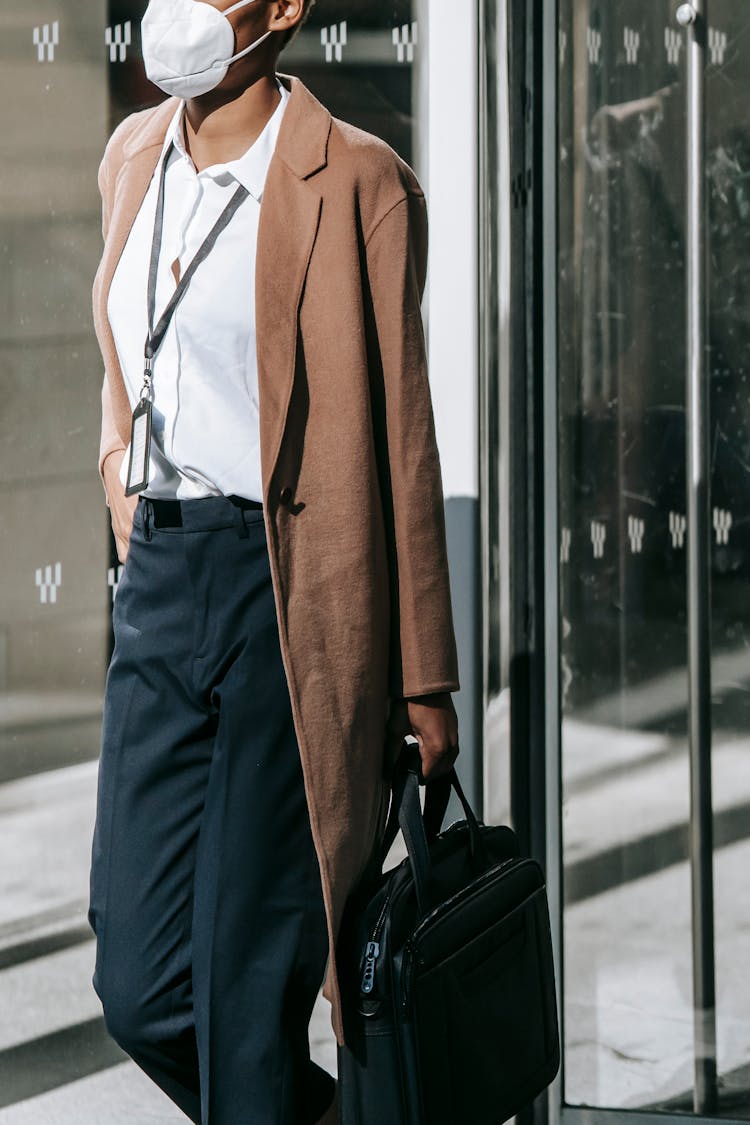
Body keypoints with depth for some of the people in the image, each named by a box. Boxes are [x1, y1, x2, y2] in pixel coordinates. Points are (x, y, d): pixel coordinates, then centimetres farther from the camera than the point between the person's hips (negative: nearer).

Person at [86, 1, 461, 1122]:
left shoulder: (356, 182, -8)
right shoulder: (133, 157, 12)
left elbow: (398, 430, -6)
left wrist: (423, 677, -5)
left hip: (294, 597, -6)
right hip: (160, 587, 6)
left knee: (250, 989, -2)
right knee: (140, 986, 5)